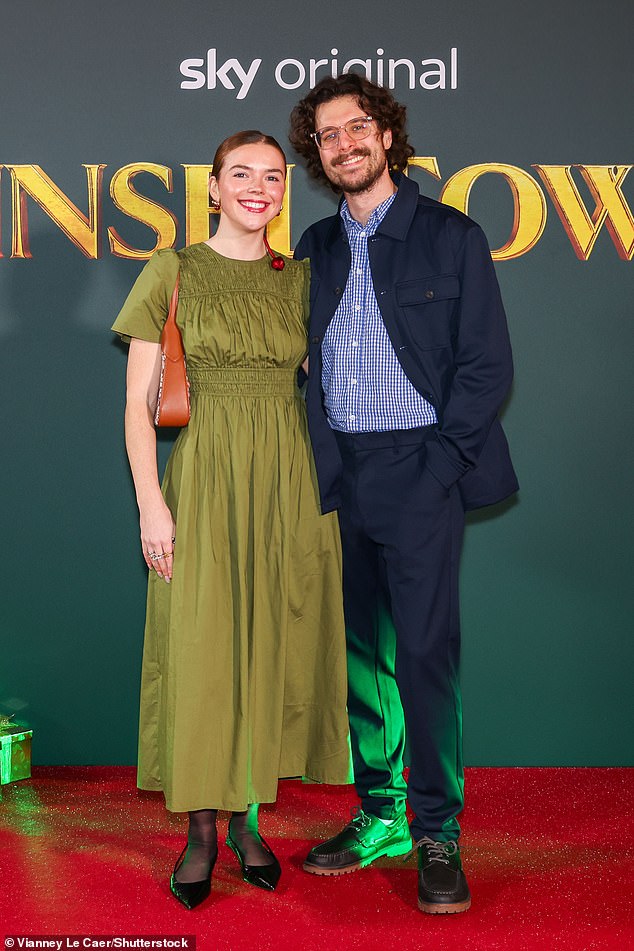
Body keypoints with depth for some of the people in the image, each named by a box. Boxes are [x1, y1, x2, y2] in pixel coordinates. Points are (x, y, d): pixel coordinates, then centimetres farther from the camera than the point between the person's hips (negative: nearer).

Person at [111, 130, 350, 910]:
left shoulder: (301, 280, 9)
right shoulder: (173, 272, 1)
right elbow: (138, 403, -2)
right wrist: (151, 503, -11)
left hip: (291, 485, 3)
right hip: (205, 475, -3)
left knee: (271, 646, 7)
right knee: (200, 648, 0)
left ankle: (248, 817, 22)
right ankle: (201, 829, 15)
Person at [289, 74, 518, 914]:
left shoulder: (451, 236, 1)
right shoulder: (318, 247, 14)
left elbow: (488, 364, -2)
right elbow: (308, 362, 13)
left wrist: (438, 462, -10)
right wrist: (323, 466, 2)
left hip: (421, 472, -4)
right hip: (340, 475, 5)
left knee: (426, 649, -7)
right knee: (360, 650, 9)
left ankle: (436, 831, 5)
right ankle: (378, 815, 21)